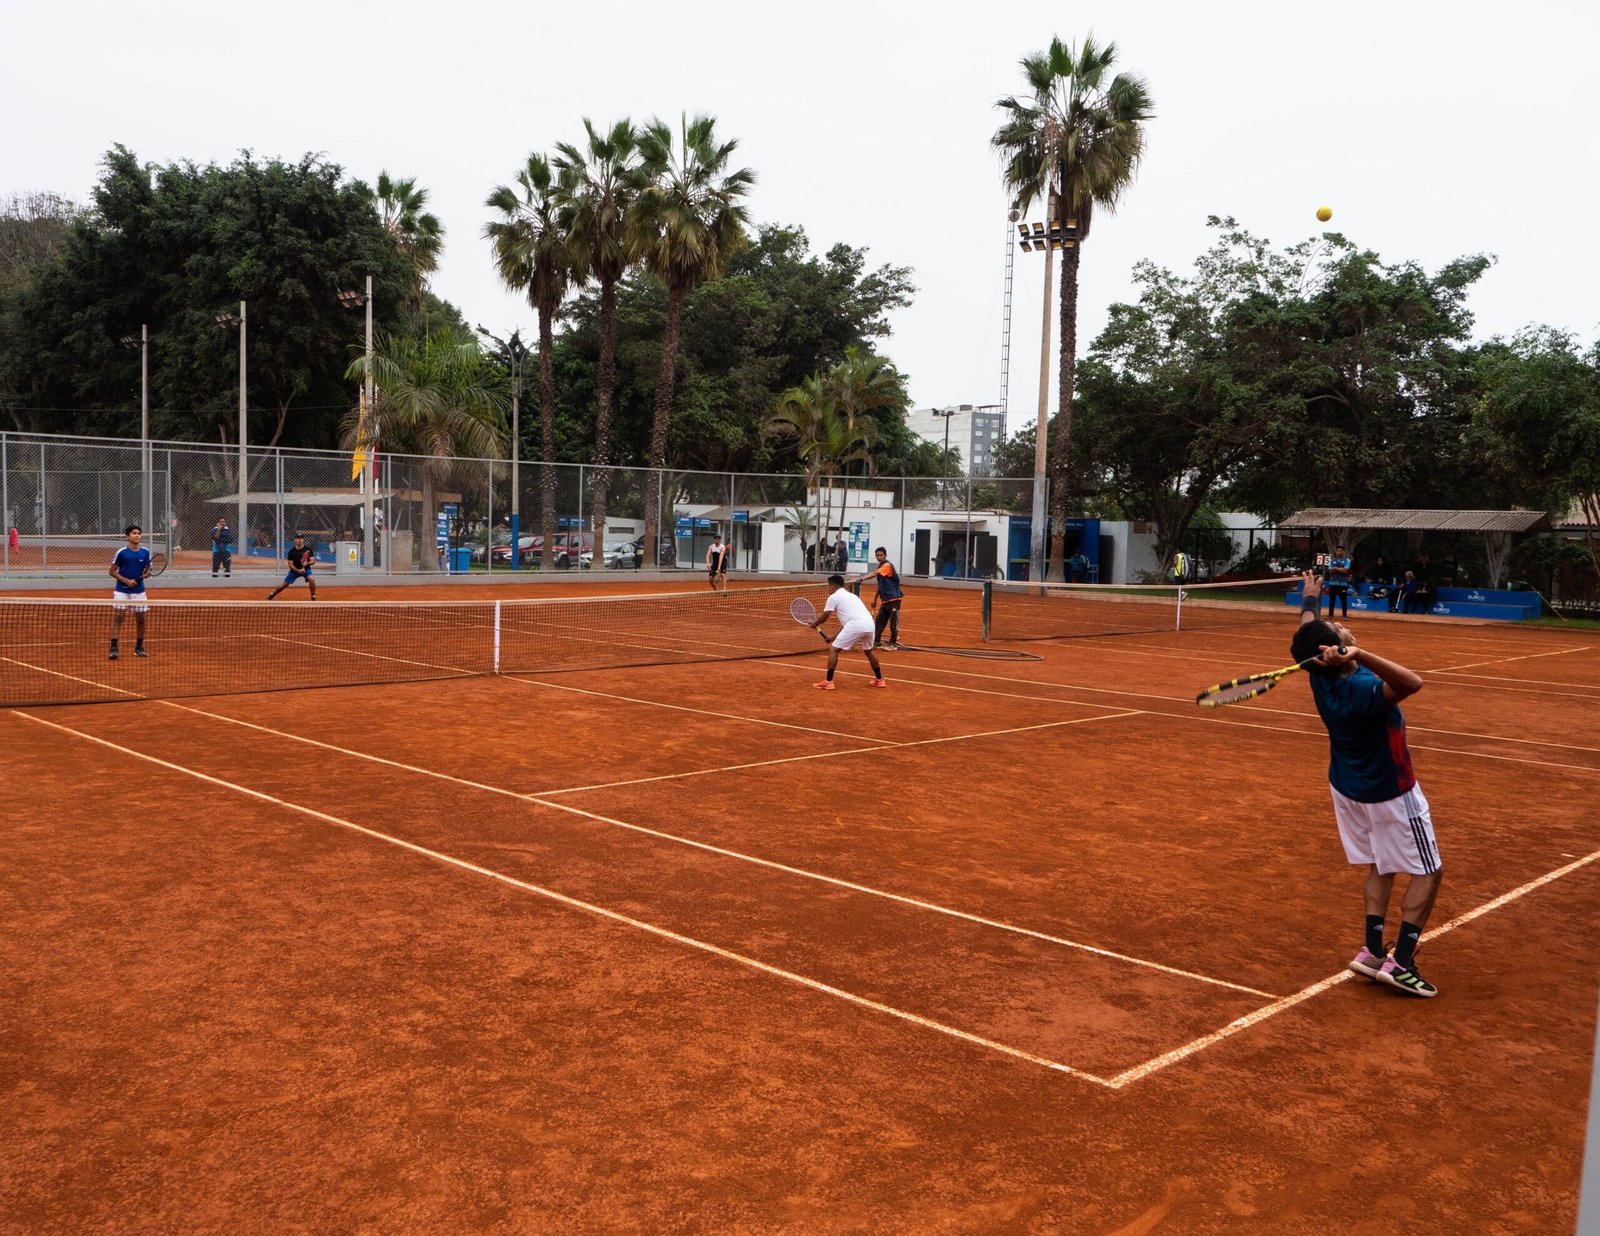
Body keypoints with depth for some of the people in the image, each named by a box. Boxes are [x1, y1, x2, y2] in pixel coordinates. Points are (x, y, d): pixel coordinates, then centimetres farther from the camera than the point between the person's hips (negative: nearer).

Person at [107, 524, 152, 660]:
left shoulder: (145, 552, 2)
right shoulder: (121, 552, -8)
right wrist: (127, 581, -16)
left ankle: (139, 647, 19)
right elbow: (112, 571, -3)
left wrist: (146, 573, -12)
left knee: (140, 618, 6)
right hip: (122, 591, -3)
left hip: (139, 591, 3)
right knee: (118, 617, -6)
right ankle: (113, 648, -6)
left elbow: (148, 570, 12)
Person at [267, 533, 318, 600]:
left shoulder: (308, 549, -14)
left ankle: (313, 597, -15)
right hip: (295, 570, 1)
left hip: (306, 569, -1)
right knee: (284, 584, 4)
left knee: (311, 579, -30)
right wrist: (298, 571, -29)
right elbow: (290, 564, -13)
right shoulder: (292, 551, -14)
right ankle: (271, 595, 30)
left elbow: (313, 561, -16)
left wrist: (307, 563, -38)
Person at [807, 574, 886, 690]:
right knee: (868, 651, 32)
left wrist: (814, 625, 32)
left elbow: (823, 617, 11)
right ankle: (879, 680, 39)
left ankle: (828, 682, -1)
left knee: (833, 650, 4)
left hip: (856, 626, -7)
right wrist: (834, 637, 35)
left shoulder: (833, 597, 7)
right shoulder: (850, 595, 31)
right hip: (869, 624, 7)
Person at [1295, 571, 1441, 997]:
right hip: (1390, 794, -7)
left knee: (1381, 866, 19)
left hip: (1348, 786, 8)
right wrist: (1361, 654, -59)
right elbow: (1413, 683, -52)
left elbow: (1308, 631, 7)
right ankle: (1400, 962, 0)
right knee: (1427, 873, 5)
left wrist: (1310, 597, 26)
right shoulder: (1362, 690, -36)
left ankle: (1372, 950, 13)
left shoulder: (1321, 673, -14)